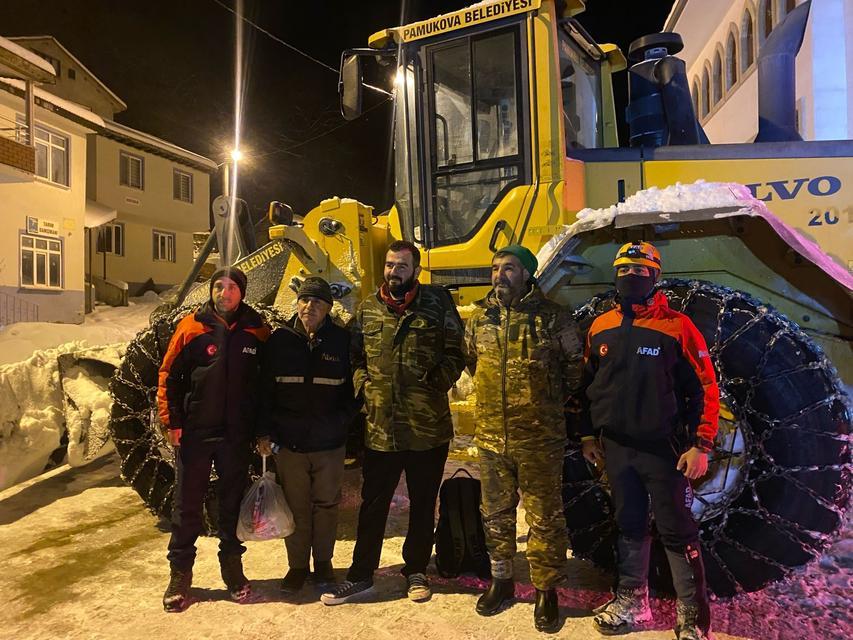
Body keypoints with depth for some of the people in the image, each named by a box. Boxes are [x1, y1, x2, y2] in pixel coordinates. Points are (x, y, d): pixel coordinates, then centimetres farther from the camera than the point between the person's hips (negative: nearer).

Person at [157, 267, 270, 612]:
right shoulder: (192, 327, -4)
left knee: (233, 503, 13)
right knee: (187, 505, 9)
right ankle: (180, 573, 25)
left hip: (237, 435, 1)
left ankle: (232, 567, 29)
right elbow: (169, 376, -1)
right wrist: (172, 422, -5)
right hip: (194, 432, -1)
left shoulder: (256, 331, -1)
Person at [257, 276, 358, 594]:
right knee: (296, 507, 12)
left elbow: (353, 389, 4)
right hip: (289, 442, 0)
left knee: (326, 504, 12)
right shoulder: (280, 339, -1)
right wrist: (264, 432, -2)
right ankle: (297, 565, 30)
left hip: (330, 444, 0)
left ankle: (323, 562, 32)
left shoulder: (342, 340, -2)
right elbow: (265, 389, 1)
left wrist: (344, 423, -4)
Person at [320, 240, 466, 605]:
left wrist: (434, 384, -11)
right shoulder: (367, 309, 6)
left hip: (428, 427, -1)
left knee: (423, 504, 15)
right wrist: (364, 386, -3)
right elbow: (356, 356, 11)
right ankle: (361, 575, 29)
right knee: (373, 504, 13)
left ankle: (416, 571, 34)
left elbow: (455, 355, -1)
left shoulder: (437, 304, -2)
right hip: (380, 425, 2)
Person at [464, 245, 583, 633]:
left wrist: (549, 402, 8)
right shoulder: (479, 316, 3)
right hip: (490, 433, 4)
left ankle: (546, 589, 27)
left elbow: (573, 365, 5)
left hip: (539, 436, -3)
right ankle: (501, 579, 36)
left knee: (544, 516, 8)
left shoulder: (552, 317, -7)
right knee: (496, 512, 17)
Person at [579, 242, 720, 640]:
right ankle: (632, 600, 33)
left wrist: (701, 445, -11)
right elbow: (588, 385, 11)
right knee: (630, 525, 17)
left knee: (676, 532, 5)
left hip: (663, 448, -4)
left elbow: (705, 388, -8)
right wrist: (588, 435, 10)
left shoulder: (676, 327, -9)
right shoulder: (601, 328, 4)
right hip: (615, 446, 4)